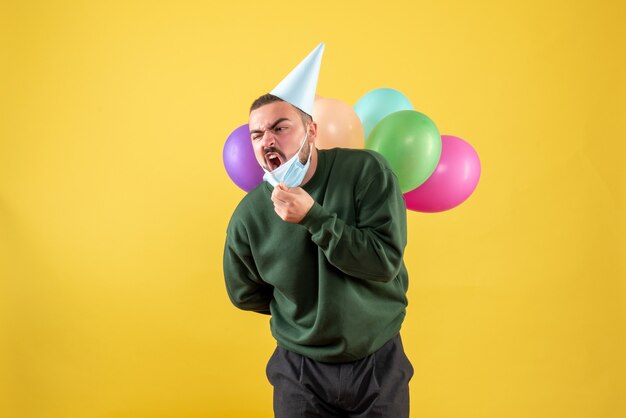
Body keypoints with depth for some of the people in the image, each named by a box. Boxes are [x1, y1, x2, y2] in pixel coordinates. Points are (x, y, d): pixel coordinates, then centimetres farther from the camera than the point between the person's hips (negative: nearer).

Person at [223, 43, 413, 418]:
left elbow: (386, 261, -20)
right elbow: (246, 296, 4)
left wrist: (312, 217, -26)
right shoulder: (247, 218, -12)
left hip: (380, 362, 0)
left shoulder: (367, 171, -15)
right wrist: (305, 314, 7)